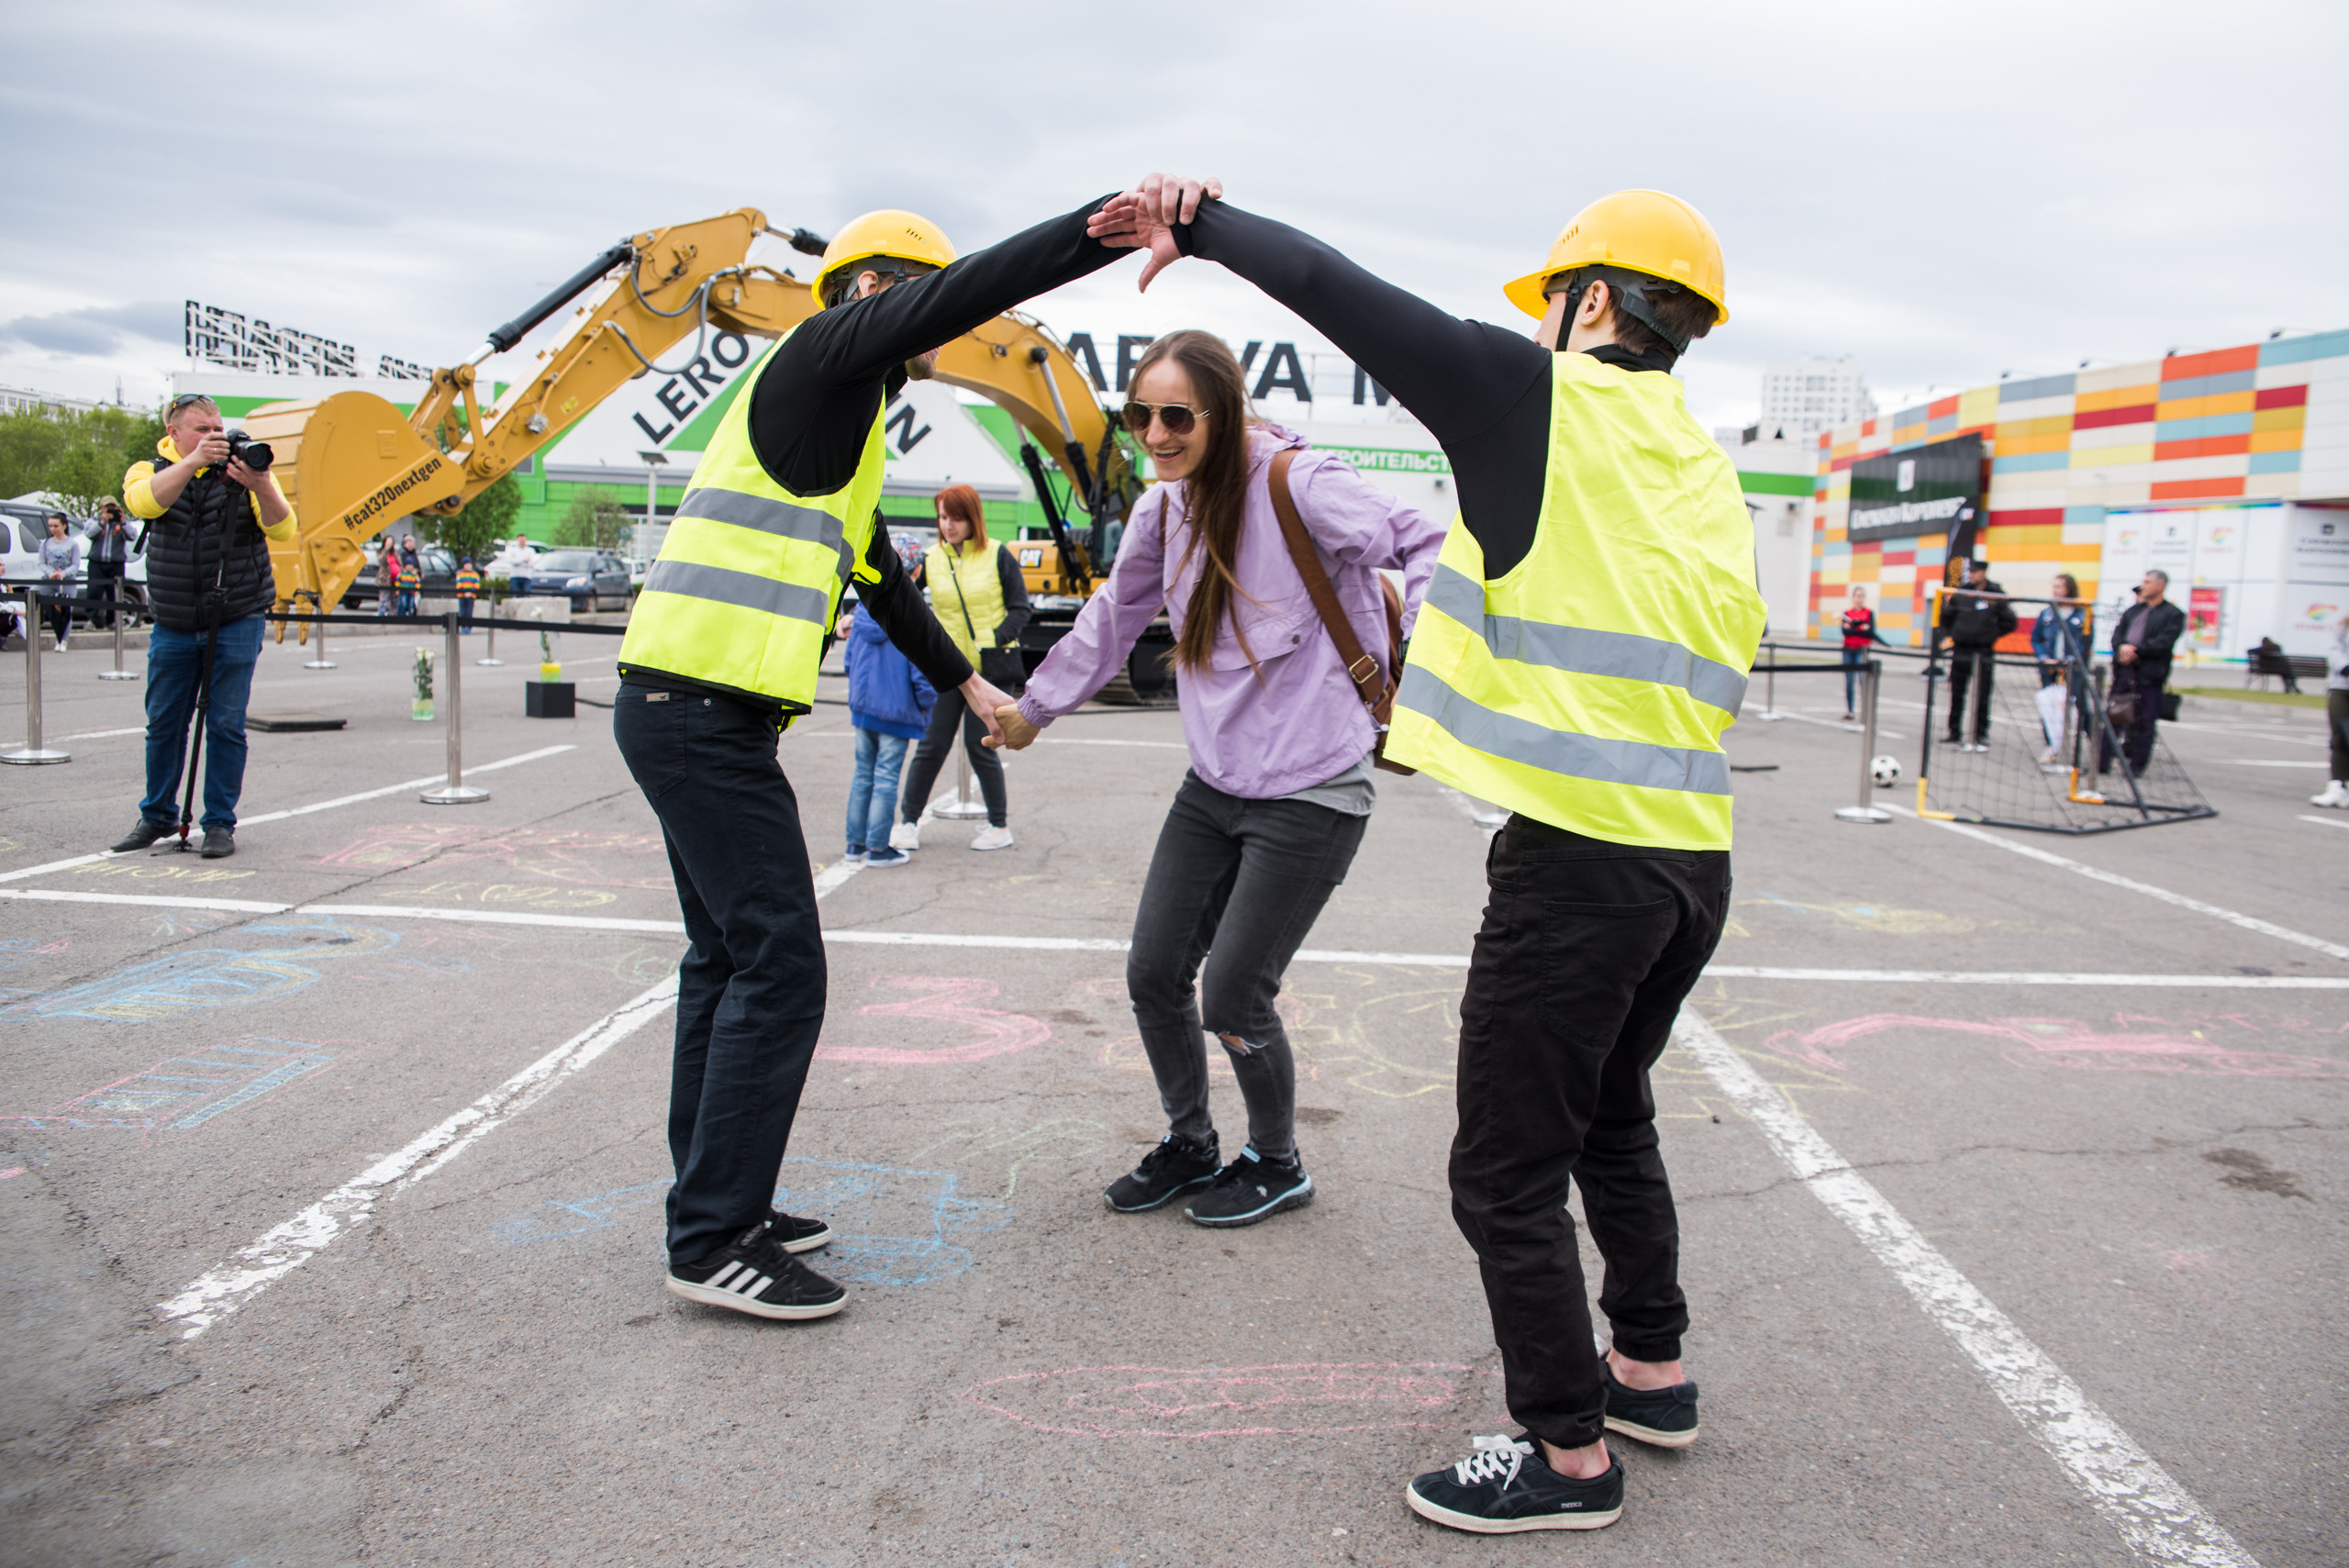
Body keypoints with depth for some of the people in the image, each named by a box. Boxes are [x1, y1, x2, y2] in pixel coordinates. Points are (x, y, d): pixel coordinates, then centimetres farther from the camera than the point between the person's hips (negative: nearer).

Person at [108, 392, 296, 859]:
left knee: (226, 725, -2)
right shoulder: (151, 471, 3)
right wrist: (193, 462, -33)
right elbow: (145, 502, -21)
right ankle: (157, 817, 25)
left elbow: (283, 530, -14)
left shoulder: (244, 468, -1)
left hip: (236, 622, -2)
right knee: (163, 724, 9)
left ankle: (221, 824, 9)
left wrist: (261, 487, -32)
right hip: (173, 625, 2)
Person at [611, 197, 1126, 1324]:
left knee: (729, 957, 15)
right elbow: (968, 289, -20)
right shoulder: (821, 354, -5)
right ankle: (714, 1242, 2)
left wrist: (965, 682, 38)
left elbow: (882, 580, 32)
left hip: (685, 711, 11)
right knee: (779, 968, -7)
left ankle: (717, 1206, 25)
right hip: (703, 712, -11)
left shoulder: (842, 425, 24)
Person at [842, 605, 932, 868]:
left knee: (863, 775, 16)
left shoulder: (861, 617, 2)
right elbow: (921, 672, -17)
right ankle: (878, 849, 5)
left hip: (862, 708, 6)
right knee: (886, 779, 1)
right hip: (896, 711, -6)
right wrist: (925, 703, 0)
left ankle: (856, 843, 22)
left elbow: (850, 661, 12)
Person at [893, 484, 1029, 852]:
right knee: (932, 744, 2)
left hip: (989, 668, -2)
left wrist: (995, 641, -12)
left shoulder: (997, 556, -2)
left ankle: (999, 826, 15)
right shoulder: (930, 559, 4)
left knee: (981, 745, -1)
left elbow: (1019, 608, 1)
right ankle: (908, 821, 15)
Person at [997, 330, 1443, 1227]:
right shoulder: (1163, 511, 6)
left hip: (1309, 792, -7)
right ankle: (1189, 1144, 33)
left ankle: (1277, 1164, 25)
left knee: (1233, 999, -4)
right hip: (1214, 783, 7)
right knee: (1154, 975, 8)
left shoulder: (1296, 482, -15)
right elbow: (1112, 621, 21)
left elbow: (1426, 549, -21)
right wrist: (1035, 707, 29)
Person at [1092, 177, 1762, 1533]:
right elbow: (1717, 669, 15)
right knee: (1613, 1122, 26)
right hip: (1694, 860, 9)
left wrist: (1203, 223, 5)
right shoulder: (1712, 478, 15)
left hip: (1580, 860, -9)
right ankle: (1652, 1369, 41)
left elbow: (1345, 296, -7)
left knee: (1509, 1173, 4)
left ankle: (1570, 1454, 17)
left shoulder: (1556, 400, -8)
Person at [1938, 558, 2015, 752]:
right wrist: (1948, 636, 5)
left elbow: (2009, 622, 4)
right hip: (1961, 651, 2)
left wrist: (1992, 634, 3)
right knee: (1956, 694, 8)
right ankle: (1954, 733, 19)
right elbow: (1944, 616, 14)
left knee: (1982, 697, 1)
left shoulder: (1996, 595, -2)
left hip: (1984, 654, -2)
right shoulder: (1959, 593, 2)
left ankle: (1981, 736, 9)